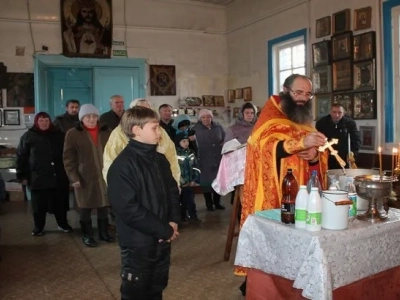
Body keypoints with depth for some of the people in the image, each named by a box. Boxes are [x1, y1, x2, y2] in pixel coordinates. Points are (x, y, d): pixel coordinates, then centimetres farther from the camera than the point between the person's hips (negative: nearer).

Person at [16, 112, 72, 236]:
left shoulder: (58, 135, 7)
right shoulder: (28, 136, 2)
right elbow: (21, 158, 2)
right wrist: (22, 176, -2)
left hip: (59, 177, 2)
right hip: (38, 177, -1)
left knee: (60, 203, 10)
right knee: (39, 205, 6)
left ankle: (63, 224, 27)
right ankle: (38, 227, 23)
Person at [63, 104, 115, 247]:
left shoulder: (106, 132, 6)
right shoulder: (73, 133, -4)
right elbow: (68, 158, -5)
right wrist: (73, 177, -12)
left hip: (105, 175, 3)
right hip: (85, 177, -3)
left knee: (104, 206, 11)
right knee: (85, 208, 7)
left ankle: (104, 232, 27)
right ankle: (87, 235, 22)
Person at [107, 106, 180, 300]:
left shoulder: (160, 160, 6)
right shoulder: (123, 165, -18)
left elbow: (172, 191, 13)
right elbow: (128, 209, -23)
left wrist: (173, 221, -4)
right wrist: (164, 230, -18)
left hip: (162, 240, 7)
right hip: (138, 243, -7)